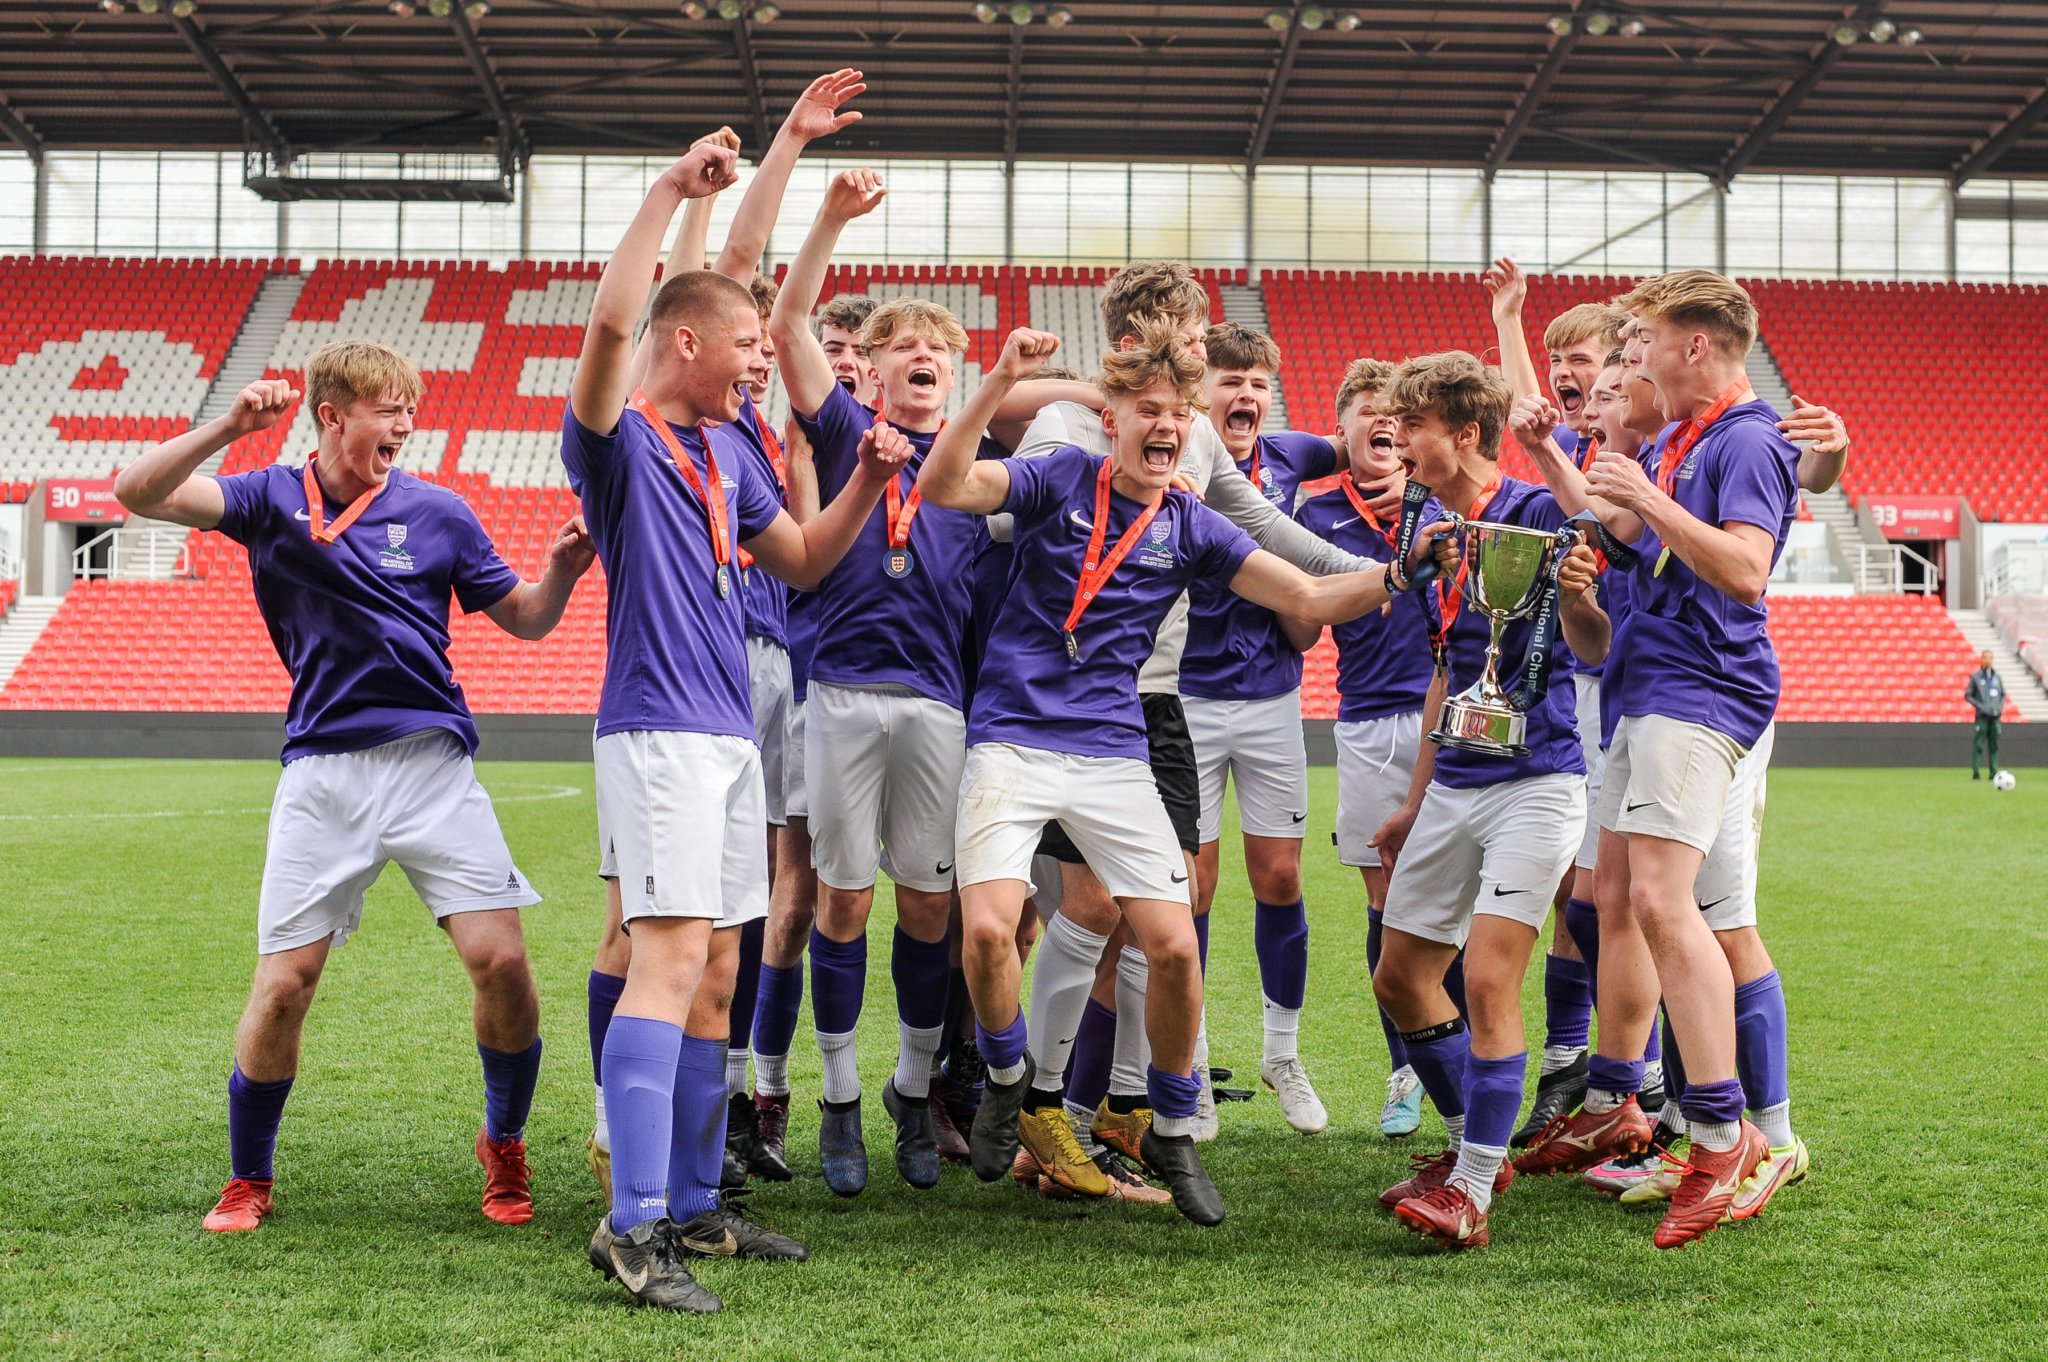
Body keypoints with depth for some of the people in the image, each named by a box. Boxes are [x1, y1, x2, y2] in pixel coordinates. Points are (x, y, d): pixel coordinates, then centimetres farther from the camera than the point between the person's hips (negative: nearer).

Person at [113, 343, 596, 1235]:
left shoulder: (437, 512, 5)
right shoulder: (272, 499, 5)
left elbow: (523, 619, 11)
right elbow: (139, 493, -7)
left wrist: (561, 573, -11)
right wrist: (230, 426, -21)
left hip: (432, 764, 0)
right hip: (321, 772, 0)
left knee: (500, 959, -10)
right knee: (284, 979, -4)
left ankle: (504, 1148, 15)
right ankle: (248, 1183, 17)